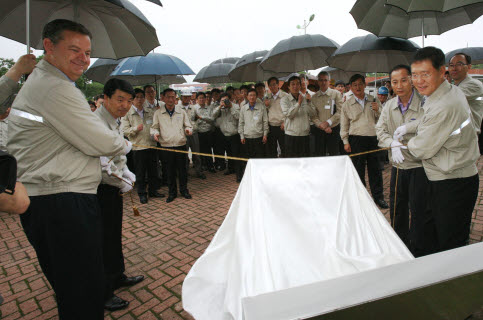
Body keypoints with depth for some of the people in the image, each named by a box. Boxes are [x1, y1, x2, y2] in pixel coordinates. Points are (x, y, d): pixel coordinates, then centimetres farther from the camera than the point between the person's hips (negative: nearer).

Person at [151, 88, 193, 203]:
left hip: (181, 145, 1)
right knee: (170, 171, 8)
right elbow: (154, 127, 8)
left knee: (182, 169, 8)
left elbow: (188, 125, 11)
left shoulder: (181, 112, 7)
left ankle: (184, 190, 26)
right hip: (166, 146, 0)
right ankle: (172, 192, 23)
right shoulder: (158, 113, 4)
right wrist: (155, 133, -14)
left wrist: (188, 130, -12)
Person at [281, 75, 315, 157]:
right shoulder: (285, 99, 0)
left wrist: (308, 102, -12)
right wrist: (298, 103, -19)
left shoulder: (305, 98, 9)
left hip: (305, 135, 3)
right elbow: (288, 114, -14)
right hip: (291, 135, -3)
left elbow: (312, 114, 1)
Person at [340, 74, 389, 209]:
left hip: (374, 138, 2)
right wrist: (346, 142, -1)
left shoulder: (374, 101, 10)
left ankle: (378, 197, 20)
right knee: (358, 170, 5)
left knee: (375, 169, 7)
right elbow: (344, 125, 6)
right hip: (356, 140, -1)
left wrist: (378, 110, -6)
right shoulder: (347, 104, 5)